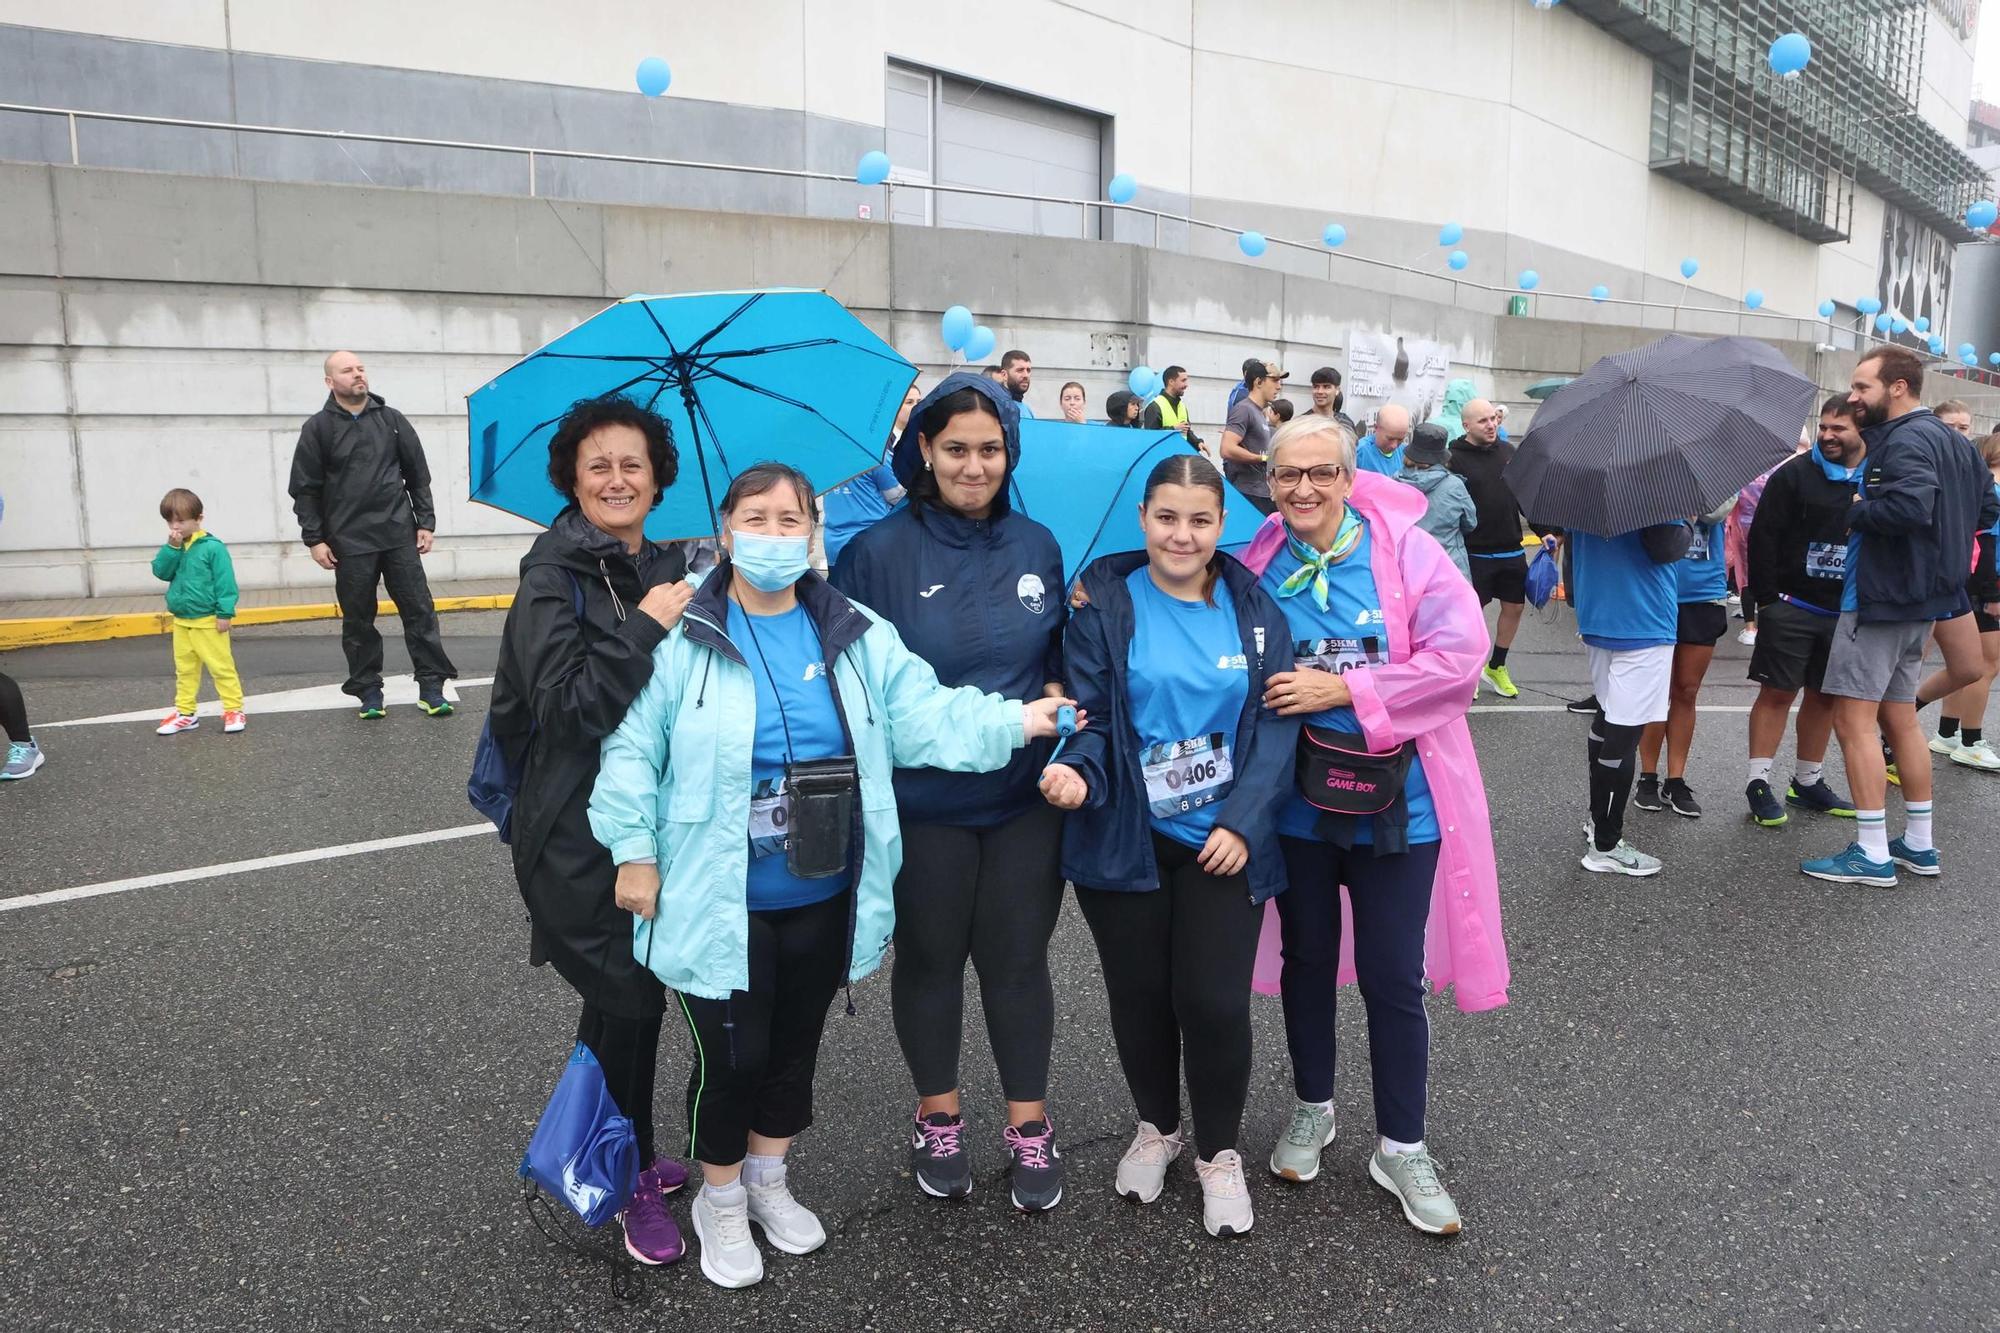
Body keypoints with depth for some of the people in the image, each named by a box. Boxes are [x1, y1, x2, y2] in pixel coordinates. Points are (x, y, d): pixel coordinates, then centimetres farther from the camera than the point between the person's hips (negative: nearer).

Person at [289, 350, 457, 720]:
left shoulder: (392, 420, 7)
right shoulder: (318, 428, 2)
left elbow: (418, 476, 10)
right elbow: (305, 489, 1)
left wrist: (425, 522, 4)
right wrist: (314, 539, -4)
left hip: (399, 535, 1)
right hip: (349, 542, -1)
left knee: (419, 610, 0)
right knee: (358, 620, 5)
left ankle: (431, 686, 6)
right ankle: (368, 690, 15)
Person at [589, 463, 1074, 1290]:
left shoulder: (857, 637, 0)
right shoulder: (681, 640, -8)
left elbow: (927, 716, -6)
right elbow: (632, 750, -5)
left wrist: (1013, 721, -18)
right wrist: (634, 851, -9)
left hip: (824, 898, 4)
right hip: (721, 901, -3)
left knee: (795, 1044, 19)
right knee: (732, 1055, 6)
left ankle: (768, 1182, 44)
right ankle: (719, 1201, 34)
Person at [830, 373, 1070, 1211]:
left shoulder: (1038, 546, 3)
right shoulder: (880, 551, -7)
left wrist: (1056, 695, -4)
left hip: (1024, 796, 2)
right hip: (922, 801, -2)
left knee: (1017, 958, 11)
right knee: (929, 957, 14)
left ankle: (1028, 1127, 28)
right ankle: (938, 1120, 33)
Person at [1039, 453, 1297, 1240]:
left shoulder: (1253, 608, 2)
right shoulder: (1105, 603, -3)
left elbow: (1275, 722, -1)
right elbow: (1090, 715, -6)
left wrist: (1244, 820, -12)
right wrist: (1078, 770, -28)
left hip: (1223, 841, 0)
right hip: (1127, 840, 0)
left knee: (1213, 1001, -3)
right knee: (1139, 995, 12)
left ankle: (1218, 1152, 25)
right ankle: (1157, 1127, 40)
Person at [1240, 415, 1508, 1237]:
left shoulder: (1404, 550, -9)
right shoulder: (1258, 565, -1)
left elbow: (1459, 652, -17)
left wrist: (1345, 690, -20)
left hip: (1395, 799, -2)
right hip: (1294, 800, 2)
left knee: (1393, 977, 6)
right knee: (1308, 960, 18)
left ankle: (1401, 1147, 25)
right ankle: (1312, 1109, 39)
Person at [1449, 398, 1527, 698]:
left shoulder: (1507, 451, 6)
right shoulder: (1455, 458, -11)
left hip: (1511, 550, 6)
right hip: (1475, 552, -6)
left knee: (1514, 606, 13)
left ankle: (1496, 667, 30)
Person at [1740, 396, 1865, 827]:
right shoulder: (1794, 474, -5)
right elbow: (1763, 536, -8)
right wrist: (1765, 597, -12)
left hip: (1845, 612, 4)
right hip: (1791, 606, -4)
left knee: (1825, 696, 12)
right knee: (1777, 692, -2)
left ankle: (1808, 782, 23)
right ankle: (1759, 783, 4)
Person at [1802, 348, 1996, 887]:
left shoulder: (1905, 440, -16)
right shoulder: (1951, 439, 15)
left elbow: (1910, 505, -32)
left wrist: (1858, 511, -16)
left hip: (1881, 598, -10)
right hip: (1920, 598, 10)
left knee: (1853, 720, -7)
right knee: (1899, 718, 17)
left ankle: (1872, 855, -5)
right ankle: (1919, 845, 24)